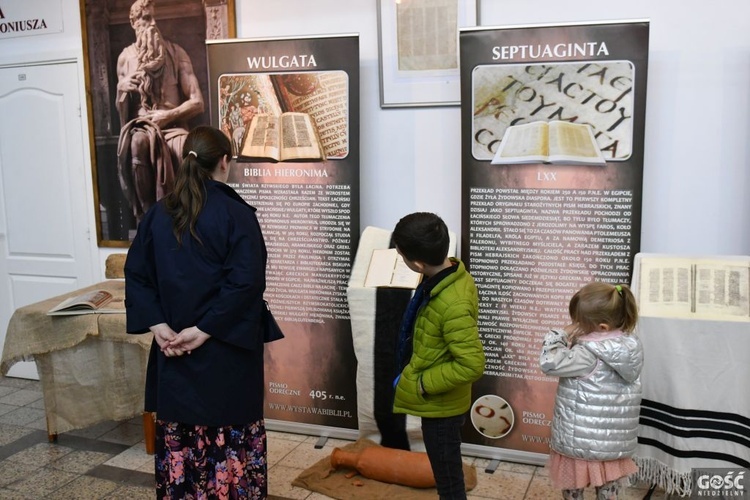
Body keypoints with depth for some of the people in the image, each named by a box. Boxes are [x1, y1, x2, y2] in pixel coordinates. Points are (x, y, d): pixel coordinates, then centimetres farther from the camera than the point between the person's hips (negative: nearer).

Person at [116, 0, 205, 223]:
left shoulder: (176, 53, 5)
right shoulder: (126, 57, 10)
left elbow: (197, 102, -1)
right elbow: (121, 111, 17)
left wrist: (167, 116, -15)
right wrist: (121, 90, -5)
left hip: (173, 127, -1)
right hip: (141, 127, 1)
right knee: (137, 143, -38)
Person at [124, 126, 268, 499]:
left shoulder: (158, 213, 3)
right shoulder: (236, 213, -12)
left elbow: (136, 273, 2)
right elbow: (246, 281, -21)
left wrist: (157, 325, -4)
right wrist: (205, 329, -17)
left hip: (172, 346, 5)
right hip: (225, 348, -4)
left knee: (178, 436, 16)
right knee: (229, 435, 8)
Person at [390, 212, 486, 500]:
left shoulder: (453, 306, -34)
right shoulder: (454, 275, -6)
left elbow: (472, 365, -31)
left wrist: (422, 384, -20)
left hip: (440, 405, -9)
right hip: (441, 400, 9)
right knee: (448, 474, 28)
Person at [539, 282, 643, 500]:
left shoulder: (588, 354, -24)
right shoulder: (630, 347, -1)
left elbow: (550, 362, -23)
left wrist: (560, 334, -12)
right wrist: (574, 343, 1)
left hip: (580, 443, -7)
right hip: (615, 444, 7)